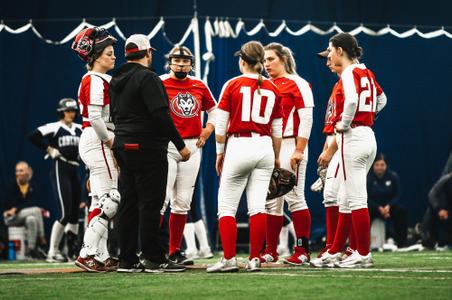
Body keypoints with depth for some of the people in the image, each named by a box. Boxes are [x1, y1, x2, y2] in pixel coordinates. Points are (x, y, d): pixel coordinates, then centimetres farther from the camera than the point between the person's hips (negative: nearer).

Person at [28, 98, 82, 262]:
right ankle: (53, 252, -8)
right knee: (65, 213, -14)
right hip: (60, 170, -7)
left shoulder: (79, 129, 13)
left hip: (75, 171, 7)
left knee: (75, 213, 7)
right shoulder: (54, 128, -6)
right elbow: (33, 136, -13)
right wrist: (49, 149, -10)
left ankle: (72, 252, 15)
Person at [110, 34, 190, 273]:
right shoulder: (147, 78, -13)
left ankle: (127, 259, 11)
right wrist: (180, 145, -14)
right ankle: (153, 258, -6)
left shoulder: (117, 80, 14)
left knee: (129, 202, 10)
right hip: (147, 148, -9)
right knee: (150, 202, -6)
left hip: (123, 146, 9)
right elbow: (161, 115, -18)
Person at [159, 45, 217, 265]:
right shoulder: (160, 84, -4)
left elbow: (213, 109, 25)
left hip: (192, 146, 6)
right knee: (161, 198, -13)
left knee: (183, 202, 8)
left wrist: (209, 128, 11)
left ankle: (175, 252, 14)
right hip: (166, 147, -5)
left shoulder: (199, 86, 11)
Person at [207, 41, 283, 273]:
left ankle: (229, 259, -5)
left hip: (239, 146, -3)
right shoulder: (272, 89, 8)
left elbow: (220, 124, -3)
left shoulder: (233, 85, -2)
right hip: (265, 148, 4)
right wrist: (276, 157, 20)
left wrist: (220, 152, 7)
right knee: (257, 206, 4)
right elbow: (277, 130, 11)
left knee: (226, 206, 2)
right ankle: (255, 259, 2)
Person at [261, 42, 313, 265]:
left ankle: (302, 251, -6)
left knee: (294, 197, -8)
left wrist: (299, 151, -16)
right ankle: (270, 251, 11)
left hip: (289, 146, -7)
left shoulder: (298, 84, -3)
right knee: (271, 200, 7)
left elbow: (306, 119, -9)